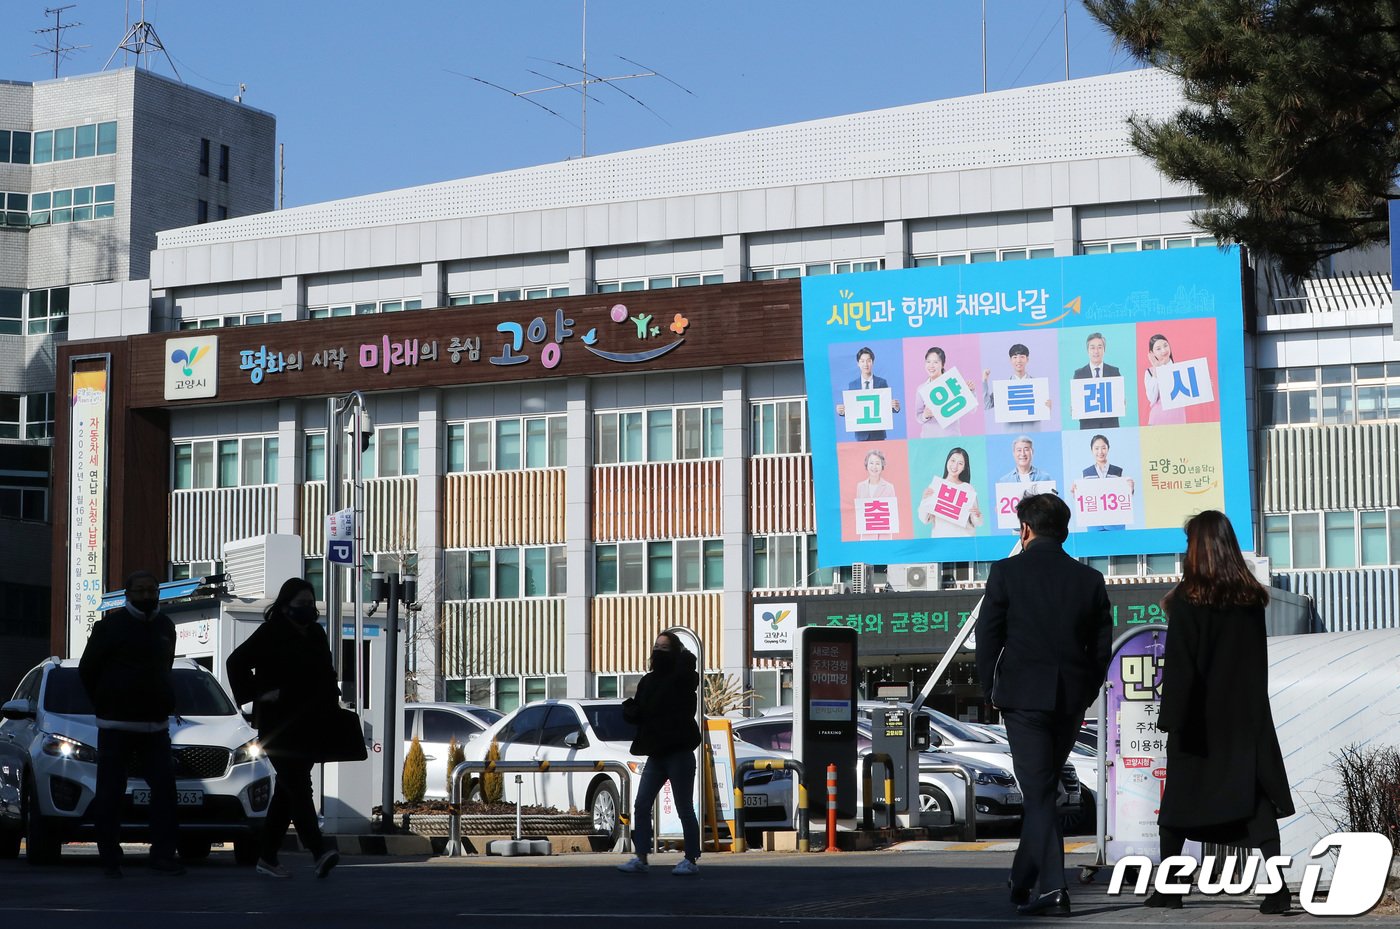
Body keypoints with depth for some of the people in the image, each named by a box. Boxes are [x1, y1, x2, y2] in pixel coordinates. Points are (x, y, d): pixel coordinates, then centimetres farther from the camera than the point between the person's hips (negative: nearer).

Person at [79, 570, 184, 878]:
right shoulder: (111, 625, -5)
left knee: (164, 787, -3)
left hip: (155, 725, 5)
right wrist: (105, 704, 5)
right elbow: (87, 668, 1)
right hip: (116, 725, -5)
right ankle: (110, 859, 6)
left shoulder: (165, 626, 12)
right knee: (110, 792, -1)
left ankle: (162, 855, 1)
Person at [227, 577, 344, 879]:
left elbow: (326, 674, 25)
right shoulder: (270, 634, -7)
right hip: (279, 726, -7)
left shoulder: (316, 635, 14)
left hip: (309, 726, 7)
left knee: (287, 791, 9)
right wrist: (258, 694, -11)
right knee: (298, 787, -15)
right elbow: (236, 662, -8)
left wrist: (331, 702, 10)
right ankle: (319, 851, -26)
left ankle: (268, 856, 15)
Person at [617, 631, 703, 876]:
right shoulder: (648, 682, 12)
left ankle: (691, 860, 7)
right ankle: (641, 859, 7)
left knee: (684, 809, -1)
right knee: (641, 806, 3)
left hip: (679, 753, -7)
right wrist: (630, 709, -6)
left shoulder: (682, 679, -7)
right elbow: (638, 714, 16)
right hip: (656, 754, 7)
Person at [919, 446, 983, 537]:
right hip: (939, 536, 1)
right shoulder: (934, 485, 5)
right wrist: (924, 499, -8)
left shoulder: (968, 489, 4)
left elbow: (976, 523, 9)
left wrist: (976, 515, -12)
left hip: (964, 537, -1)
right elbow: (925, 519, 5)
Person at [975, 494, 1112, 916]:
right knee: (1044, 789, 17)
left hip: (1022, 695, -4)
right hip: (1070, 699, 4)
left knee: (1038, 792, -2)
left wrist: (990, 691, 10)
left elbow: (988, 638, -3)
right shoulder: (1090, 579, 5)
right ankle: (1023, 879, 29)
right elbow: (1101, 648, 7)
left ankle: (1052, 887, -11)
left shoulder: (1006, 571, -5)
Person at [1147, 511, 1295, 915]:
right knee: (1257, 798, 1)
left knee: (1181, 798, 8)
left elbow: (1178, 666, -14)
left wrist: (1172, 718, -13)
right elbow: (1259, 663, 10)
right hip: (1247, 715, 3)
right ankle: (1277, 887, -9)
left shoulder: (1188, 600, -11)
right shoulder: (1252, 598, 3)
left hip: (1200, 716, -3)